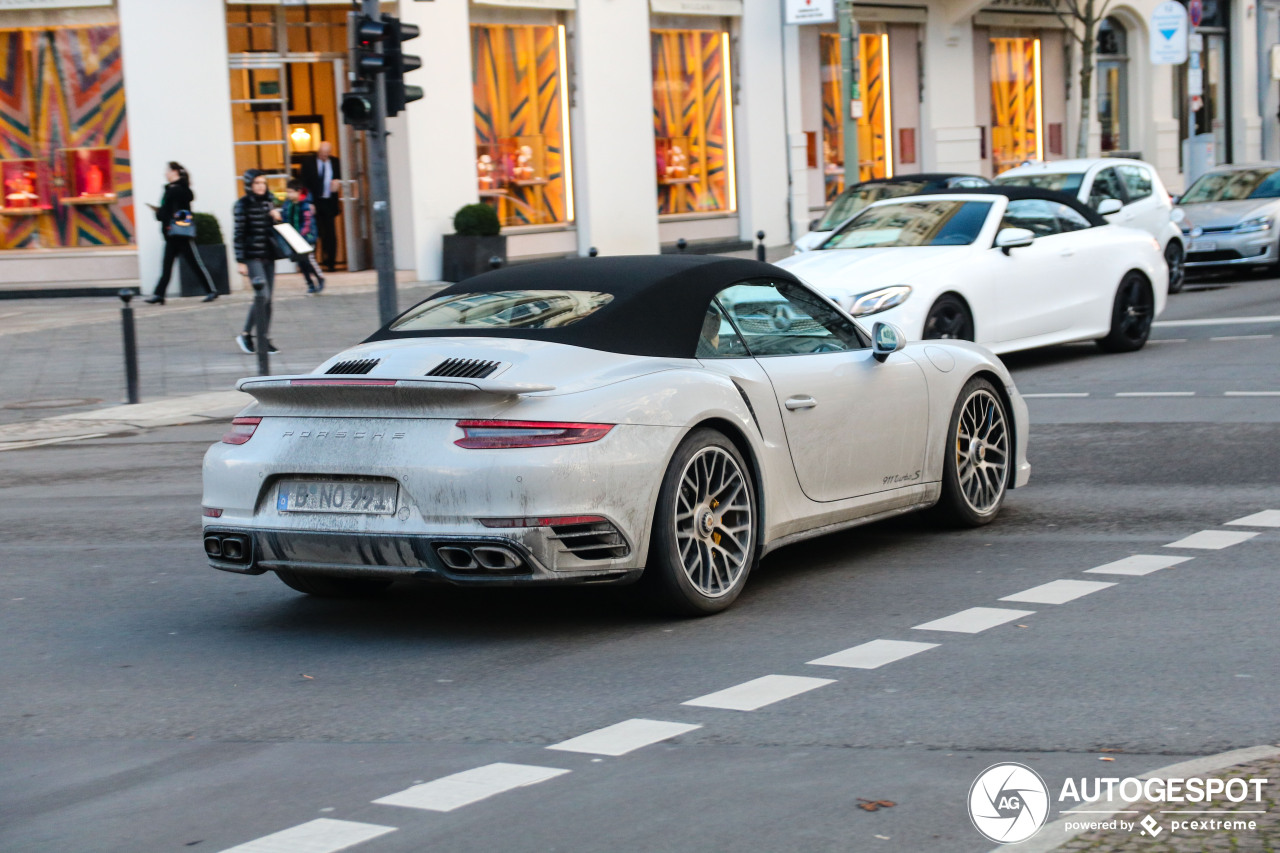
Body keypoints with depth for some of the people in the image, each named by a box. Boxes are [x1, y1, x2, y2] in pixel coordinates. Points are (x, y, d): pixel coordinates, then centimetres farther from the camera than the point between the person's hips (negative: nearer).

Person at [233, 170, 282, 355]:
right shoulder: (243, 204, -6)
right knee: (263, 295, -15)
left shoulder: (268, 202, 12)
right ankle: (246, 334, -2)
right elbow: (239, 234, -8)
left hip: (268, 255, 6)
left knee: (267, 300, 5)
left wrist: (276, 218, -1)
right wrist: (241, 261, -12)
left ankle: (263, 339, 11)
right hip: (252, 256, -6)